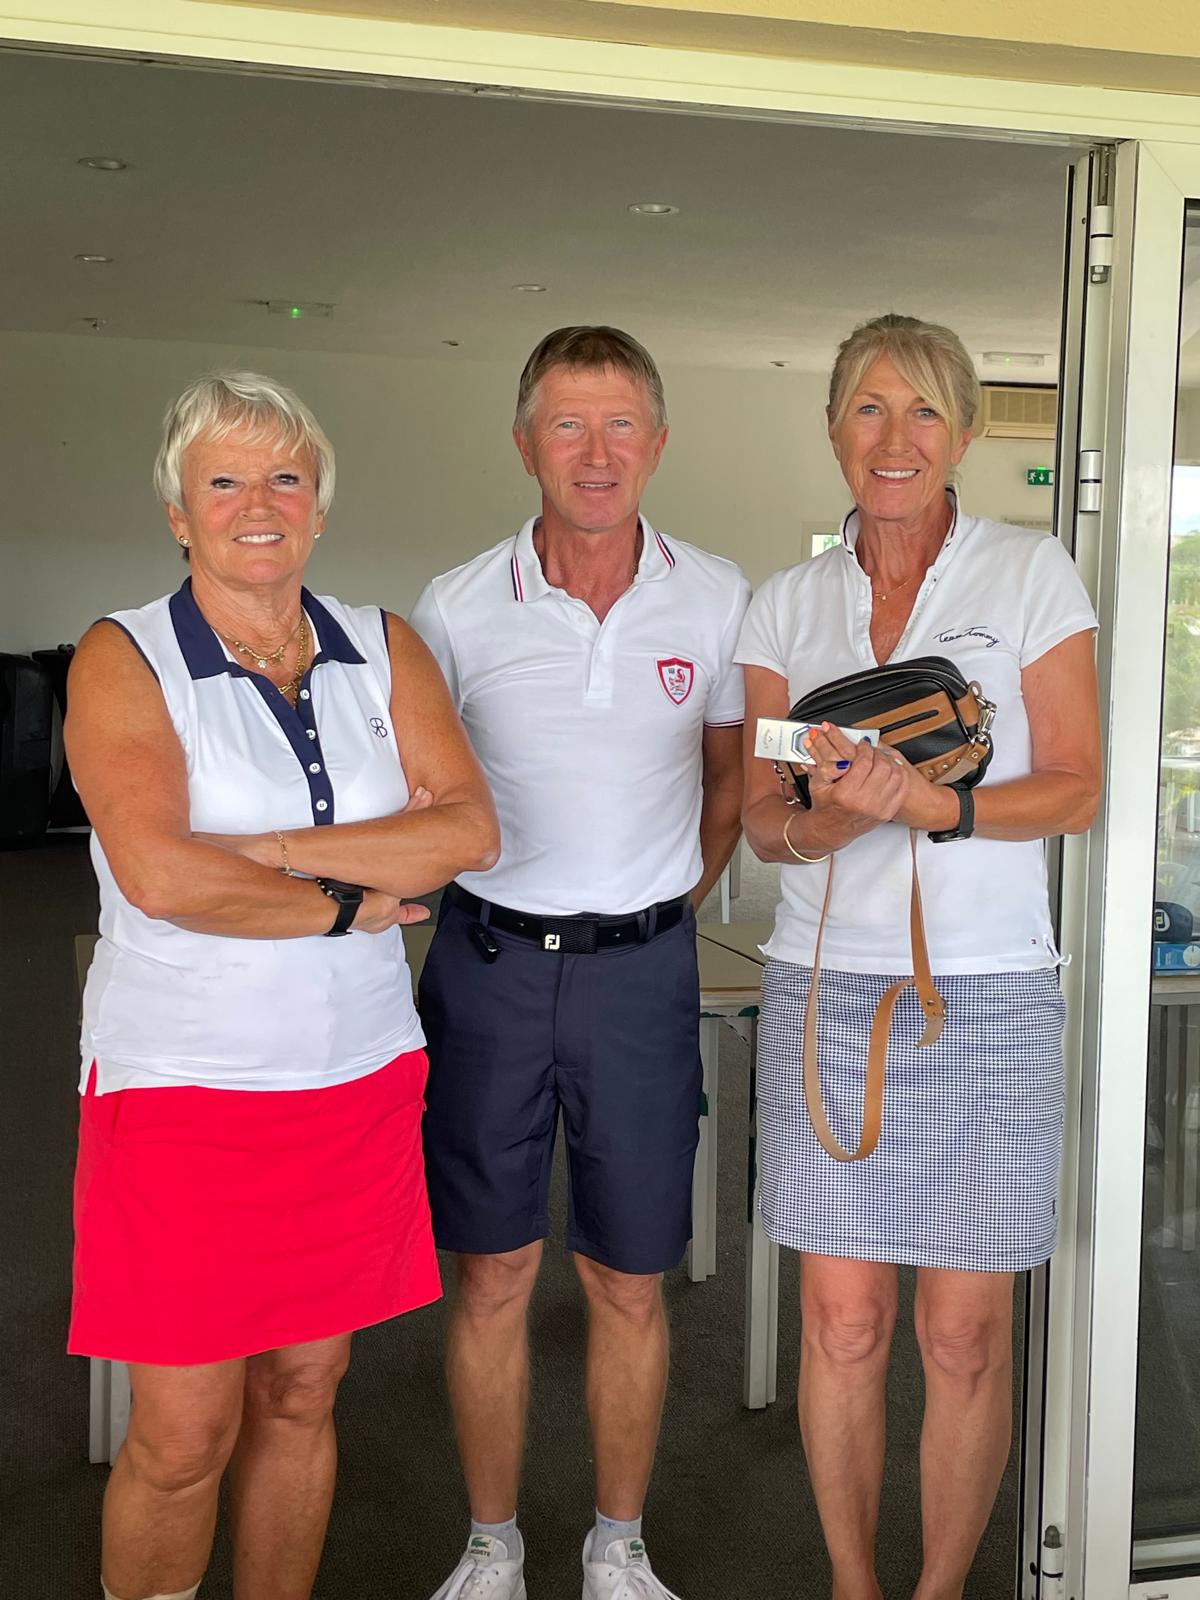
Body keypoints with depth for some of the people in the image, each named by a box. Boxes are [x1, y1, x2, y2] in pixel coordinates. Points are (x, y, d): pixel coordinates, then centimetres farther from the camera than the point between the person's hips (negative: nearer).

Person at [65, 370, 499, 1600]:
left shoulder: (384, 651, 6)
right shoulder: (123, 660, -5)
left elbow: (468, 830, -8)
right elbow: (160, 874, -19)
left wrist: (266, 850, -15)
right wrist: (347, 904, -10)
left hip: (359, 1081, 4)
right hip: (182, 1087, -3)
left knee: (302, 1395, 15)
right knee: (184, 1434, 3)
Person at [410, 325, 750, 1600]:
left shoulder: (718, 601, -1)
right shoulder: (456, 609, -4)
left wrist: (677, 896, 8)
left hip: (642, 969, 1)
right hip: (489, 963, 0)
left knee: (629, 1284, 10)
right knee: (491, 1274, 9)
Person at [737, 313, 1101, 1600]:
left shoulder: (1032, 576, 2)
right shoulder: (787, 604, 8)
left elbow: (1078, 789, -3)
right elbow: (762, 817, 5)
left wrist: (933, 804, -19)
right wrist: (834, 817, -18)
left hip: (986, 996, -2)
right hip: (824, 987, 2)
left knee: (965, 1334, 3)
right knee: (842, 1320, 7)